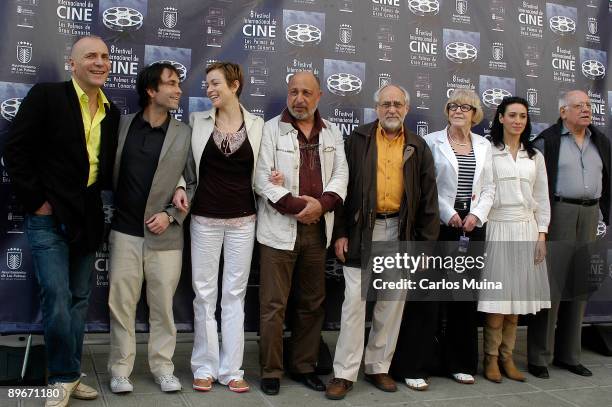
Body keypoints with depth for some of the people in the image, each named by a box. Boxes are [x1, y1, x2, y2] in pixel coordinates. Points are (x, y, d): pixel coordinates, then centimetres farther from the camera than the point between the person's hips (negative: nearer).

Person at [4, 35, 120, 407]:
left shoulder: (112, 113, 10)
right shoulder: (46, 96, -7)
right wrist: (35, 200, -11)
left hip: (88, 219, 6)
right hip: (49, 216, -5)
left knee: (79, 301, 11)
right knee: (58, 300, -7)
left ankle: (69, 376, 23)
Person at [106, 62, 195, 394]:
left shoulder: (185, 134, 0)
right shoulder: (122, 125, 4)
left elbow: (195, 184, 2)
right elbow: (110, 173, 12)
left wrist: (170, 215, -8)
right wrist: (111, 211, 3)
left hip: (165, 234, -1)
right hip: (125, 231, 1)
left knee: (162, 305, 6)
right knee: (121, 302, 4)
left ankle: (163, 368, 20)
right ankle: (120, 369, 17)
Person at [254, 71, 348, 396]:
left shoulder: (332, 133, 11)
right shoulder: (270, 130, -1)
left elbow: (340, 174, 5)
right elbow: (262, 177, -9)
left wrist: (321, 203, -13)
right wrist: (296, 206, -17)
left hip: (317, 230, 4)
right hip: (280, 229, -4)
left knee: (312, 303, 12)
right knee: (273, 305, 0)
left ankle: (304, 366, 26)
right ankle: (271, 371, 13)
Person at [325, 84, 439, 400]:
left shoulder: (418, 147, 7)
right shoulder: (358, 140, 2)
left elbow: (428, 198, 7)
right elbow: (342, 186, 0)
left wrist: (425, 243, 1)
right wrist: (340, 232, -6)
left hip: (400, 233, 3)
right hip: (361, 230, -2)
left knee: (392, 303, 8)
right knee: (354, 300, -3)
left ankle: (378, 367, 22)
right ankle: (344, 373, 5)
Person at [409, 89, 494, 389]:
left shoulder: (483, 145, 14)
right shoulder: (432, 141, 1)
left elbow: (489, 189, 12)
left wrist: (475, 215, -4)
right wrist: (449, 214, -11)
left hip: (473, 225, 5)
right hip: (439, 224, -4)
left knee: (466, 295, 8)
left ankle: (458, 363, 20)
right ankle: (416, 367, 2)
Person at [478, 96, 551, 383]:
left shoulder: (535, 157, 12)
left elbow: (542, 199, 13)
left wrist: (541, 234, 6)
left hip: (526, 230, 4)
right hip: (497, 228, -4)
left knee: (516, 297, 6)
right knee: (496, 298, -3)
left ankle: (507, 357, 16)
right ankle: (491, 358, 9)